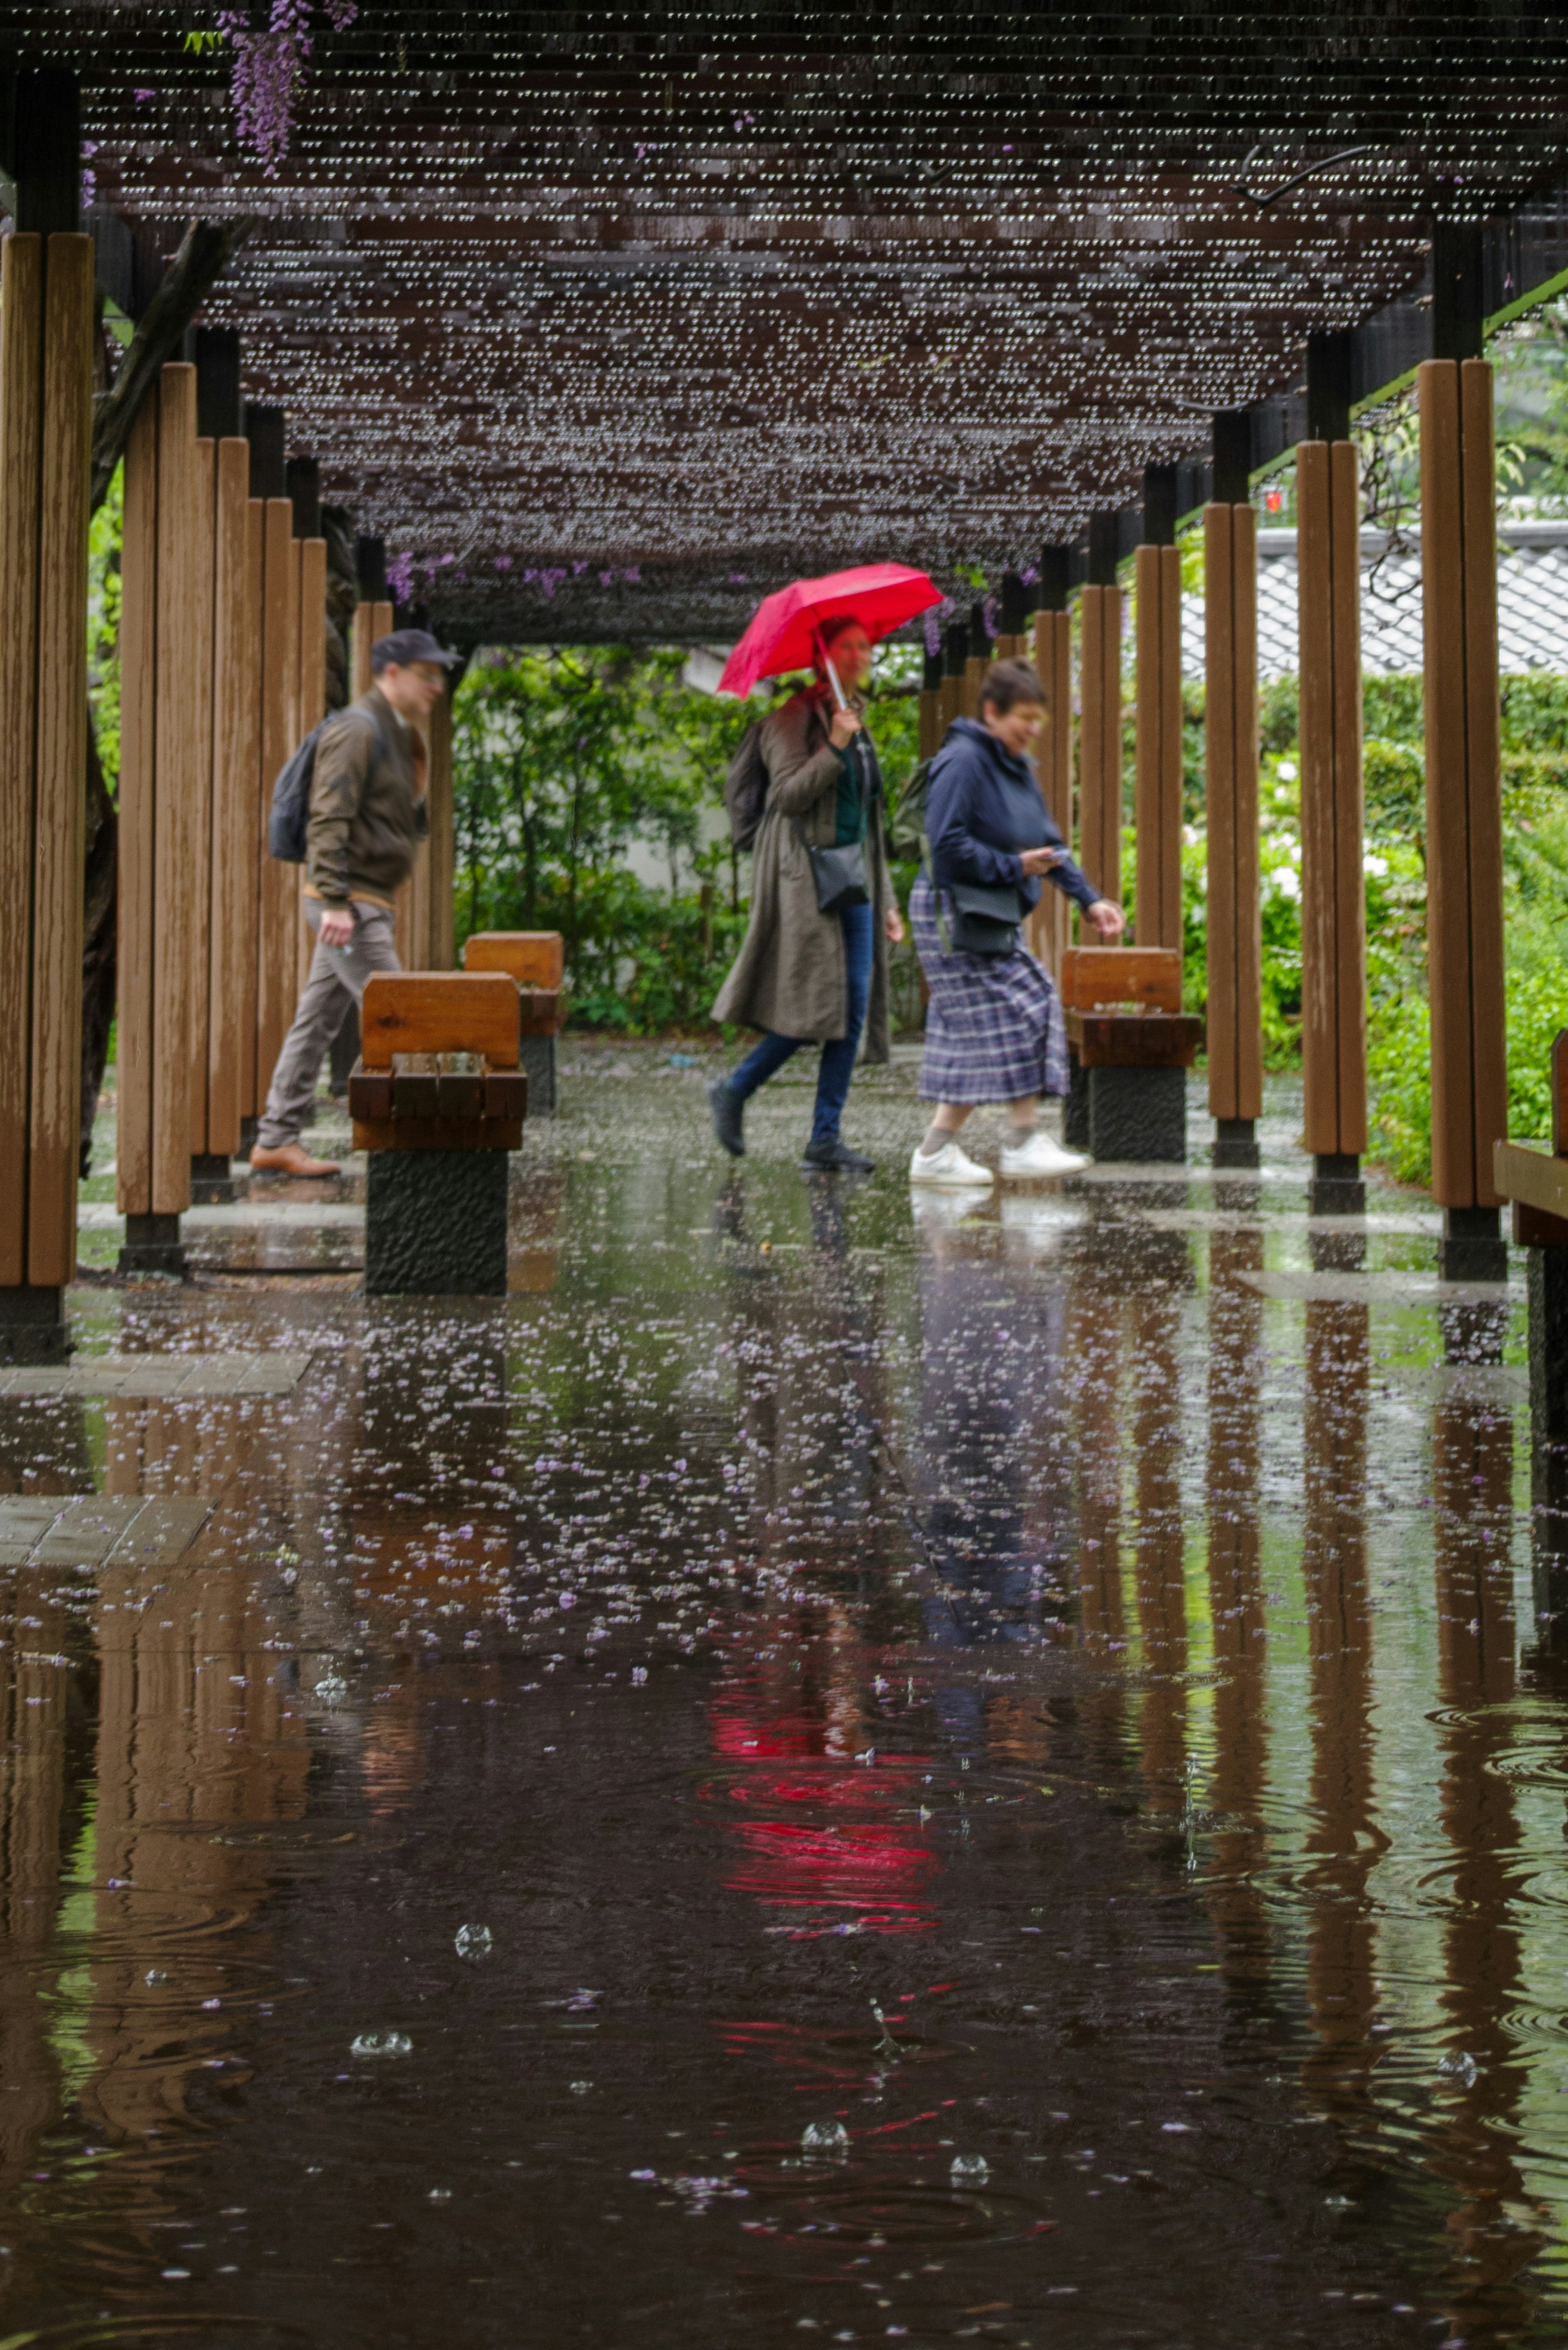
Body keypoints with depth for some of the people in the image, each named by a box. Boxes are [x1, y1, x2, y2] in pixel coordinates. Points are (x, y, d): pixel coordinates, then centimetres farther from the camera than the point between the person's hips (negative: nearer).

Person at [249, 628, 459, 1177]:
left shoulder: (398, 735, 20)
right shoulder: (357, 729, -12)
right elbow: (329, 820, -21)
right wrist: (336, 901, -26)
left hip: (365, 902, 10)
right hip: (349, 904, -10)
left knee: (319, 1020, 9)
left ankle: (275, 1140, 12)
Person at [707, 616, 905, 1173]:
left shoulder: (857, 723, 20)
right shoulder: (795, 718, -4)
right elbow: (788, 795, -15)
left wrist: (885, 900, 20)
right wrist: (834, 749, -23)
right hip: (806, 875, -8)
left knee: (854, 1011, 0)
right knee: (815, 1004, -12)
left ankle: (825, 1137, 2)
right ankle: (734, 1092, 7)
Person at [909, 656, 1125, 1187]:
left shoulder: (1018, 769, 14)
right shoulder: (962, 761, -15)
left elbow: (1048, 843, 18)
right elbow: (947, 844, -21)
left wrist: (1089, 900, 9)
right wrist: (1015, 867, -17)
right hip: (953, 913, -9)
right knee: (1020, 1009, -11)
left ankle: (937, 1150, 6)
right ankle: (1023, 1141, -6)